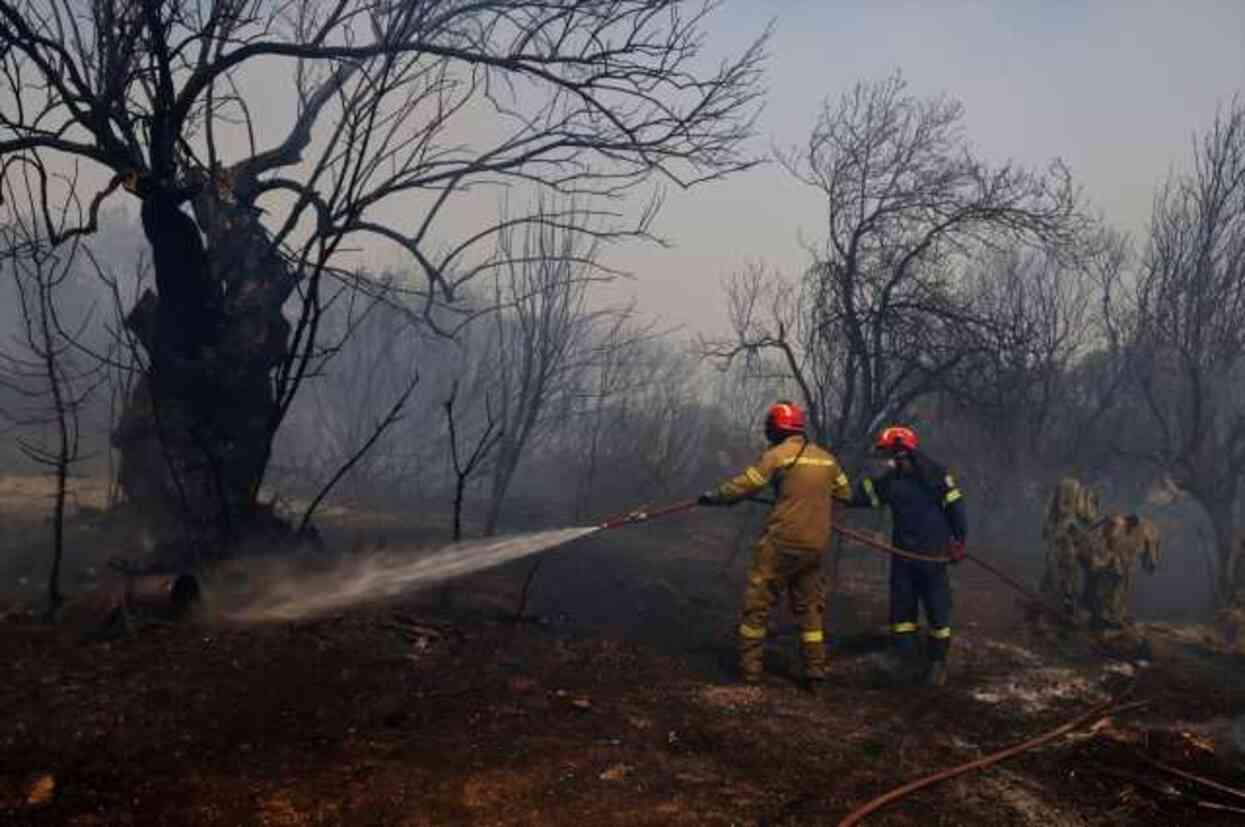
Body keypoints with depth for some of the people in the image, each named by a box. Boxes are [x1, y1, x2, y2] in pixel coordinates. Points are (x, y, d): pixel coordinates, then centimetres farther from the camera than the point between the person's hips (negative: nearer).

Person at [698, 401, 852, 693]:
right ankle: (815, 674, 16)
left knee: (758, 602, 6)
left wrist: (711, 497, 4)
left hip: (782, 542, -5)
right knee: (810, 607, 16)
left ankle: (750, 668, 9)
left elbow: (743, 485, -9)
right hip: (815, 545, 6)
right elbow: (845, 493, 19)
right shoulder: (826, 458, 9)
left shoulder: (777, 454, -8)